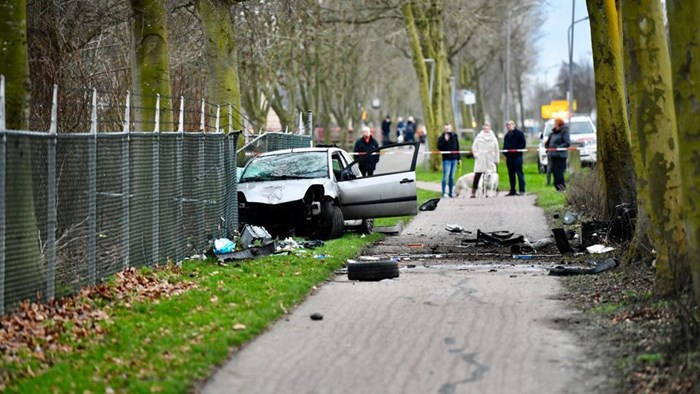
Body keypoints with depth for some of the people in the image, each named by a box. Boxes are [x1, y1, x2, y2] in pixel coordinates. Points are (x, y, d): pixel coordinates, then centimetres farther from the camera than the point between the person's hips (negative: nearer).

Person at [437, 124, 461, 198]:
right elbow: (439, 147, -14)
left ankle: (451, 192, 17)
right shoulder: (442, 138, -3)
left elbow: (457, 148, 16)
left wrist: (458, 158, 15)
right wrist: (445, 140, -22)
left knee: (452, 177, 11)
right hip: (446, 159, -5)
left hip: (454, 159, 5)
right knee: (446, 176, -8)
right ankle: (444, 192, -3)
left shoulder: (454, 137, 10)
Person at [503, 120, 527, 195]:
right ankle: (512, 191, 14)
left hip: (517, 156, -7)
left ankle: (522, 190, -9)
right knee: (511, 174, 9)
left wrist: (516, 150, -17)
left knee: (519, 173, -8)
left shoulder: (519, 133, -2)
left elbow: (523, 144, -8)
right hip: (509, 157, 7)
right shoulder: (507, 135, 19)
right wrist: (505, 151, 4)